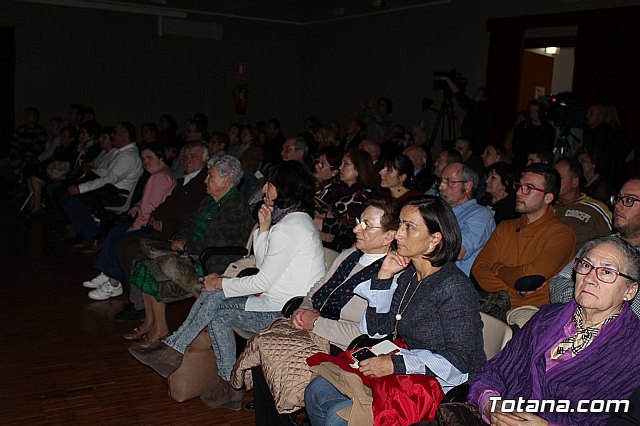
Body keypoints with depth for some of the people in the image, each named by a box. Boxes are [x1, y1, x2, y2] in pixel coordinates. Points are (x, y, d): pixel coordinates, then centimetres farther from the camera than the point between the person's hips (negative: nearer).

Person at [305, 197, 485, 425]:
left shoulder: (454, 287, -19)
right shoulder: (407, 275, 5)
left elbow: (458, 361, -20)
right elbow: (376, 330, 8)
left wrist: (396, 364, -24)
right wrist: (384, 277, -3)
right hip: (403, 374, 8)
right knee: (317, 391, 1)